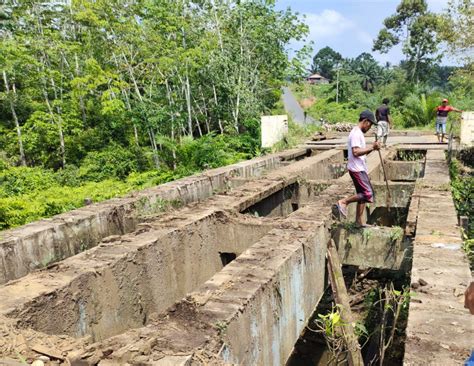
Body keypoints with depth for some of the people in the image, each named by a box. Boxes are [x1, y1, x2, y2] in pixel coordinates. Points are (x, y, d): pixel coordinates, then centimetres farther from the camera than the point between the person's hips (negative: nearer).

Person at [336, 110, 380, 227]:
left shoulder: (359, 133, 18)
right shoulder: (356, 133, -14)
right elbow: (356, 152, -25)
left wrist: (372, 148, 6)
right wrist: (371, 148, -20)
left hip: (360, 168, 10)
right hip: (356, 169, -10)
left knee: (362, 195, 11)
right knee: (368, 193, -15)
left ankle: (359, 221, 16)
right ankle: (343, 202, -5)